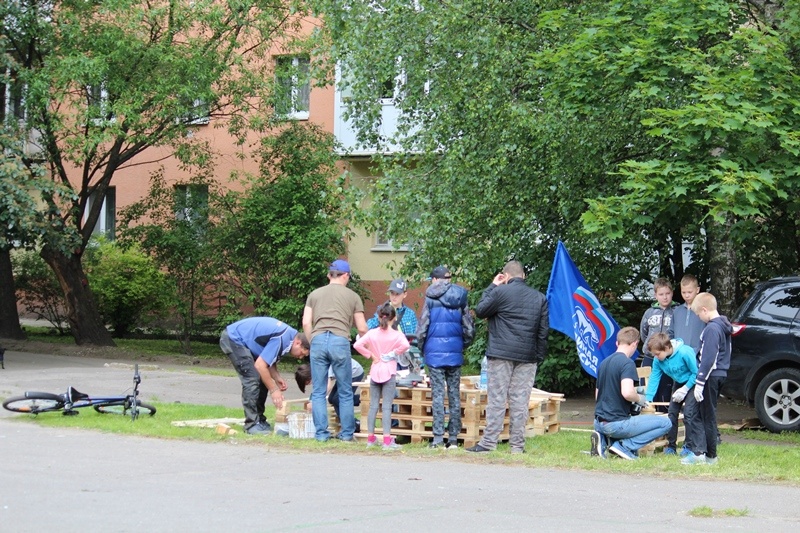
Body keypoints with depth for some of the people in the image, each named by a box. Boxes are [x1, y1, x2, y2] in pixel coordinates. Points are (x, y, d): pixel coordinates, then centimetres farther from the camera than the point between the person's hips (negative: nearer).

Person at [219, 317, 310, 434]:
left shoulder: (290, 334, 2)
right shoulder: (282, 339, -28)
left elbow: (269, 359, 11)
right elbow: (260, 365, -27)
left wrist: (277, 379, -6)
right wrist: (274, 390, -19)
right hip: (232, 339, -10)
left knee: (263, 380, 8)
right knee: (252, 379, -16)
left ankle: (259, 420, 15)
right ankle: (252, 424, -13)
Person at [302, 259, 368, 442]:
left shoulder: (315, 294, 17)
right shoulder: (353, 296, 12)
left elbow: (306, 323, 8)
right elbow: (362, 328, 11)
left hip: (318, 340, 2)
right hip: (340, 342, -1)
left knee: (318, 391, 7)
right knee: (345, 392, 9)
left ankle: (321, 433, 6)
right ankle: (347, 433, 12)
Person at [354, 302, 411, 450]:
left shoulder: (372, 333, 2)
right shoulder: (396, 334, -6)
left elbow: (357, 345, -8)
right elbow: (405, 345, -25)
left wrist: (371, 356, -1)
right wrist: (393, 354, -10)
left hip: (375, 371, 3)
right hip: (389, 372, -3)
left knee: (373, 405, 9)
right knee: (387, 406, -5)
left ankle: (370, 438, 12)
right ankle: (387, 440, -8)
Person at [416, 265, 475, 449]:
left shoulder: (431, 299, -4)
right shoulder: (460, 299, 5)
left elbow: (421, 330, -5)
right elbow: (469, 330, 5)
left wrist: (422, 349, 10)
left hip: (435, 353, -3)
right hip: (455, 354, 3)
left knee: (438, 394, -1)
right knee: (454, 394, 7)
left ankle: (438, 438, -4)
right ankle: (453, 438, 9)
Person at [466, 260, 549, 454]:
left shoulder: (500, 292, -5)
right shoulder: (539, 297, 10)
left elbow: (480, 311, 5)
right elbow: (544, 329, 10)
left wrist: (491, 287, 12)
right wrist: (540, 356, 14)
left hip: (501, 354, -3)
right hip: (527, 357, 3)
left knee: (497, 399, -2)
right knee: (520, 401, 4)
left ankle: (488, 442, -4)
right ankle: (517, 445, 4)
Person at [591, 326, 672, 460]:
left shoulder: (604, 362, 12)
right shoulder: (627, 363, -12)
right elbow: (627, 393, -27)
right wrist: (639, 399, -5)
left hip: (598, 423, 8)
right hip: (616, 423, -8)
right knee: (665, 423, -2)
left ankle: (603, 439, 8)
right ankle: (624, 446, -10)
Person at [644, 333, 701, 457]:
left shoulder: (685, 353, -31)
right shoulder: (658, 360, -12)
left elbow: (697, 372, -23)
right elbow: (654, 379, -7)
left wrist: (684, 389, -21)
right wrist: (647, 400, -13)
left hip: (693, 383, -7)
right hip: (679, 383, 7)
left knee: (689, 413, -16)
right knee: (672, 412, 1)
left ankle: (690, 446, -6)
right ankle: (671, 446, 12)